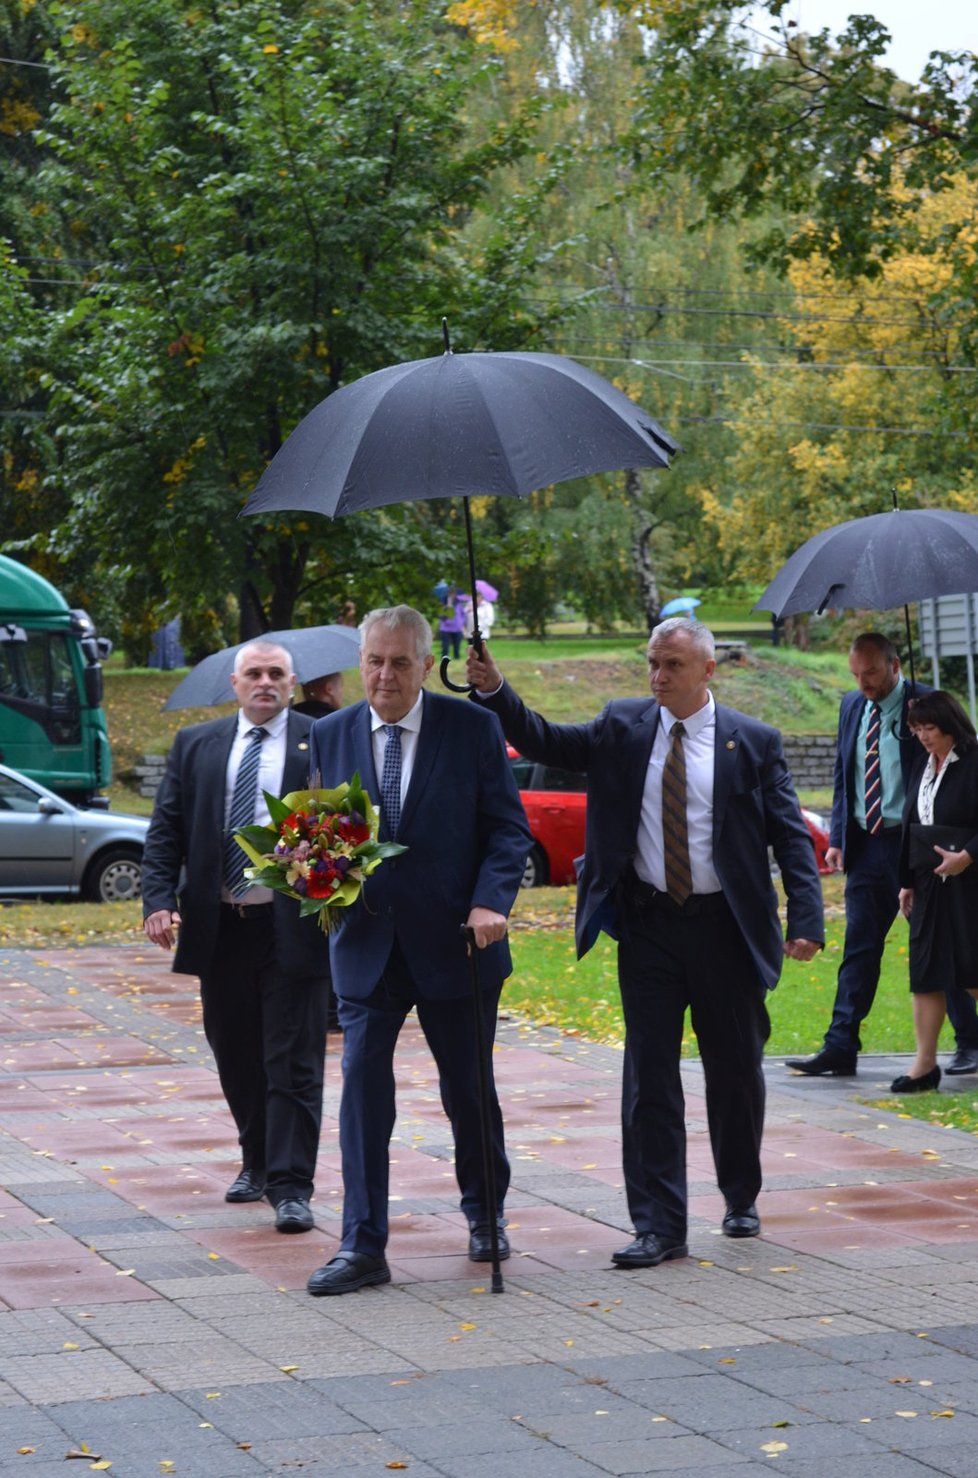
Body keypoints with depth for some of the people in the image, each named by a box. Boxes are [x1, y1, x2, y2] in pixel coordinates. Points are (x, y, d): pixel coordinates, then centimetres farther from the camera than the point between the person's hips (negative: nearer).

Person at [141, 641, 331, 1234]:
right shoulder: (195, 745, 11)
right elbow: (165, 831, 8)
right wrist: (159, 900, -6)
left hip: (293, 927, -4)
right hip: (219, 928, 4)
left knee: (293, 1063, -4)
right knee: (237, 1058, 14)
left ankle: (291, 1187, -2)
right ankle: (258, 1162, 32)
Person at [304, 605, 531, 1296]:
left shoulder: (473, 728, -3)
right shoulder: (330, 735, 5)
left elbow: (508, 826, -3)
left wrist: (491, 901, -17)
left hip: (454, 944, -1)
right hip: (366, 944, 2)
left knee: (470, 1089, 12)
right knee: (362, 1086, -6)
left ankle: (486, 1215, 34)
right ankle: (363, 1247, -3)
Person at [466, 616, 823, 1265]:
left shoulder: (754, 742, -2)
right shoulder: (623, 727, 5)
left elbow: (791, 835, -2)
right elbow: (545, 741, -1)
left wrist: (807, 920, -12)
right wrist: (495, 691, -17)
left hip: (725, 927, -1)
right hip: (648, 926, 1)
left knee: (736, 1070, 11)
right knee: (649, 1074, -1)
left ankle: (742, 1199, 33)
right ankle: (659, 1227, 2)